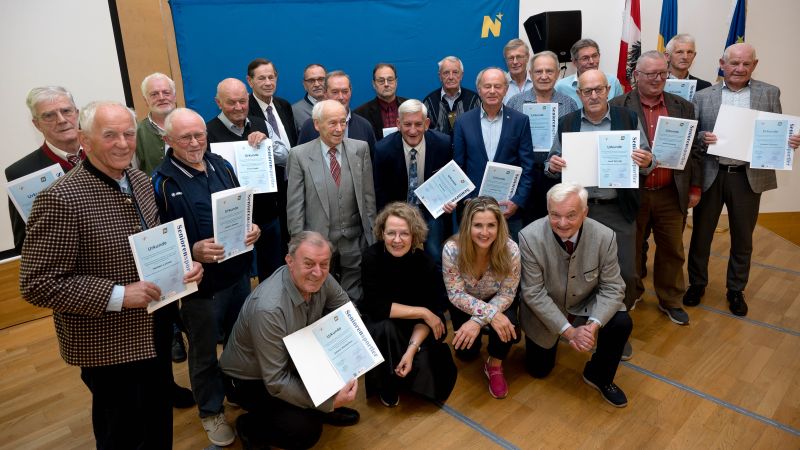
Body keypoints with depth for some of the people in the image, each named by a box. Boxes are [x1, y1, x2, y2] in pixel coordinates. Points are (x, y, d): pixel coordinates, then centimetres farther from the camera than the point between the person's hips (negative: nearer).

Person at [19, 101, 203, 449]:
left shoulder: (141, 182, 1)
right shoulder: (61, 199, -23)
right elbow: (37, 285, -21)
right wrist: (118, 295, -27)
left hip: (154, 331, 7)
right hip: (109, 345, -7)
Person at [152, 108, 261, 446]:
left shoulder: (222, 166, 3)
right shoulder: (161, 182, -13)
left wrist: (253, 229, -7)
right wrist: (192, 252, -28)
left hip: (238, 274, 5)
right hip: (200, 283, -5)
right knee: (204, 354, 14)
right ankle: (211, 411, 36)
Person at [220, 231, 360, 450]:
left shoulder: (319, 279, -17)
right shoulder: (268, 309, -36)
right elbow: (276, 382, -30)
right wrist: (330, 401, -31)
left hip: (292, 362, 7)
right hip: (250, 380, -7)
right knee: (306, 431, -23)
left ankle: (324, 407, 12)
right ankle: (250, 427, 5)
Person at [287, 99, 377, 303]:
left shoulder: (360, 149, 0)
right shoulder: (300, 155, -6)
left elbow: (368, 195, 4)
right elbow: (295, 205, -4)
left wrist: (372, 234, 5)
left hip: (355, 240, 2)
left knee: (354, 299, 11)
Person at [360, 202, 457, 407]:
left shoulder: (424, 263, -19)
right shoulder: (372, 257, -23)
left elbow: (431, 310, -17)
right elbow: (376, 307, -26)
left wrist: (412, 349, -30)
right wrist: (423, 312, -25)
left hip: (414, 327, 1)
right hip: (377, 322, -1)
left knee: (424, 362, -23)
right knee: (385, 329, -34)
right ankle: (386, 384, -6)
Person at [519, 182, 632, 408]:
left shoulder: (605, 236, -24)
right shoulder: (529, 237, -29)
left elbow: (612, 287, -16)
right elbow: (533, 293, -23)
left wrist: (594, 323, -33)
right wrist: (568, 330, -29)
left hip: (587, 302, 1)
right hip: (545, 309, -1)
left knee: (622, 323, -25)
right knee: (538, 369, 6)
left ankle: (598, 376, 4)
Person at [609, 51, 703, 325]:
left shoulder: (683, 107, 6)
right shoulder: (617, 107, -5)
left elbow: (694, 150, 8)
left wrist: (695, 188, 6)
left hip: (671, 194, 3)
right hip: (632, 193, -3)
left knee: (672, 251, 13)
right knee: (630, 249, 13)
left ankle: (670, 301, 31)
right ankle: (631, 293, 33)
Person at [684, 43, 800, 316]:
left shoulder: (770, 94, 5)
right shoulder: (703, 96, 2)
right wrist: (702, 137, -19)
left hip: (749, 177, 1)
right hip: (710, 175, 0)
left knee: (742, 239, 12)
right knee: (701, 234, 10)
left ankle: (736, 290, 29)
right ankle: (697, 284, 29)